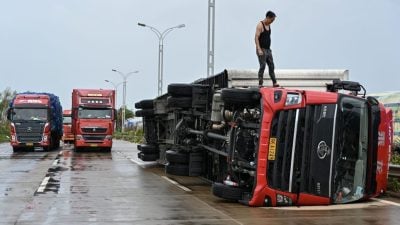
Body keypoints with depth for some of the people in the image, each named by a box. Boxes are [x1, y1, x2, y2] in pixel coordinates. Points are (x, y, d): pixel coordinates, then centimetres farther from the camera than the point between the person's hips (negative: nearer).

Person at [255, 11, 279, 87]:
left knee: (271, 66, 6)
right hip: (262, 50, -8)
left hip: (268, 49, 8)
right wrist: (259, 49, -26)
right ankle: (260, 84, -6)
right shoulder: (260, 25, -11)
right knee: (262, 66, -9)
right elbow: (256, 38, -18)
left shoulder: (269, 25, 14)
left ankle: (274, 82, 9)